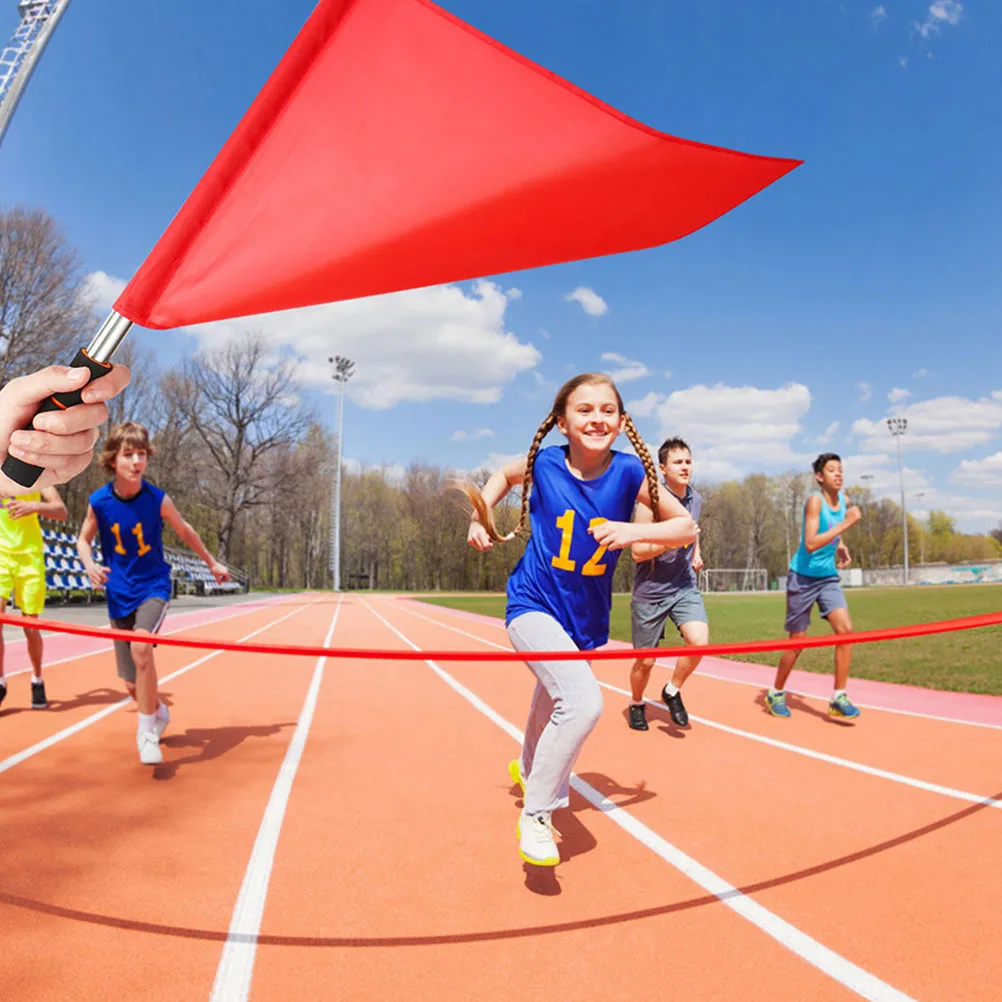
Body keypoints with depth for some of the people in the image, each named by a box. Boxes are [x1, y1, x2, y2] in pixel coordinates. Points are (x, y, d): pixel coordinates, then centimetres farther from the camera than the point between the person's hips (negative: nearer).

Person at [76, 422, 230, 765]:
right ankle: (158, 712, 42)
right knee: (133, 685, 7)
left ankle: (147, 731, -15)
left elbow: (185, 532, 5)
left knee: (140, 646, -33)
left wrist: (212, 563, 16)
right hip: (119, 594, 2)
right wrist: (90, 566, -14)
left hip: (153, 587, -2)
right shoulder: (98, 501, -10)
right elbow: (83, 539, 7)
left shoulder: (158, 499, -13)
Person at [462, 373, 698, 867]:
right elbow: (504, 475, 11)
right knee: (583, 701, -26)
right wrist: (481, 517, -4)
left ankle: (530, 768, 61)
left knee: (554, 704, 26)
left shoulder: (629, 471, -13)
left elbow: (686, 526, -9)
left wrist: (634, 531, -26)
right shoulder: (544, 463, -12)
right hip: (534, 604, -3)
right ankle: (534, 814, -5)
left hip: (586, 617, 3)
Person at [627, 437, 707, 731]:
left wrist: (696, 554, 7)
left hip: (685, 587, 4)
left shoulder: (695, 499, 3)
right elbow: (638, 552, -17)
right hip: (650, 592, -4)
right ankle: (637, 705, 37)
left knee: (700, 641, -19)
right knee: (646, 660, 7)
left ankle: (673, 691, 8)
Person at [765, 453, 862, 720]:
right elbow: (810, 544, -29)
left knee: (846, 629, -11)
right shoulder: (815, 500, -18)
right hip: (803, 577, -6)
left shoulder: (842, 499, 3)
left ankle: (838, 698, -2)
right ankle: (776, 694, 24)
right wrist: (845, 524, -31)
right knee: (797, 641, 4)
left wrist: (841, 547, 7)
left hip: (829, 577, 6)